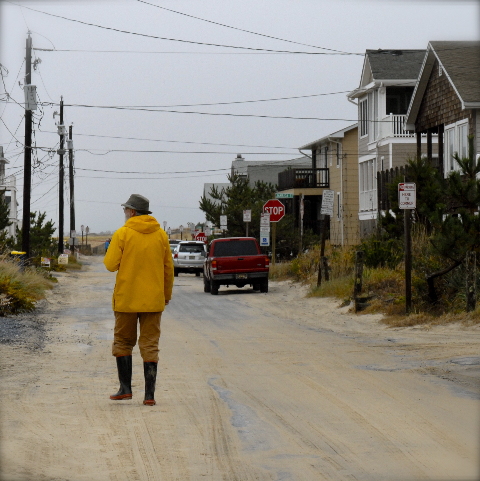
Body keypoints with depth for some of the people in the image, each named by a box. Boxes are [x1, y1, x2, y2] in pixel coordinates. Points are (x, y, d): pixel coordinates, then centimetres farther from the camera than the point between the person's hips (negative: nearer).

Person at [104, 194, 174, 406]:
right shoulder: (160, 235, 3)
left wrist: (115, 254, 11)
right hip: (153, 300, 3)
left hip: (126, 299, -2)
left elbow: (110, 264, -11)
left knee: (123, 342, 13)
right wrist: (167, 294, 19)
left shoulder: (122, 234, -8)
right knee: (150, 346, 4)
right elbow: (168, 268, 8)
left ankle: (125, 388, 11)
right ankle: (149, 394, -1)